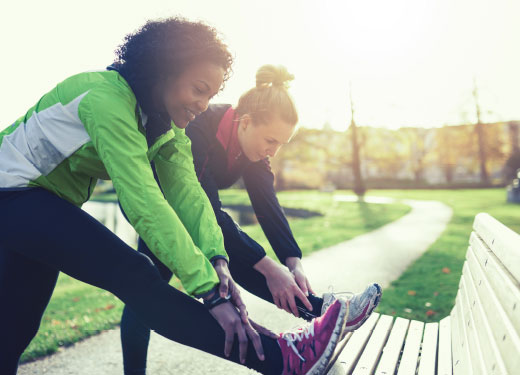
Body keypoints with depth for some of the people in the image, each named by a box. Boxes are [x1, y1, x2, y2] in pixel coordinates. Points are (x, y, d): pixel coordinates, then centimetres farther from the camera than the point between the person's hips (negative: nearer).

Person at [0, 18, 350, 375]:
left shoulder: (167, 123, -1)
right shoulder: (107, 99, -28)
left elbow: (186, 191, -11)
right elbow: (144, 203, -34)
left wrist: (218, 260, -26)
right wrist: (210, 291, -36)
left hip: (53, 202, 8)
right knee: (134, 274, -23)